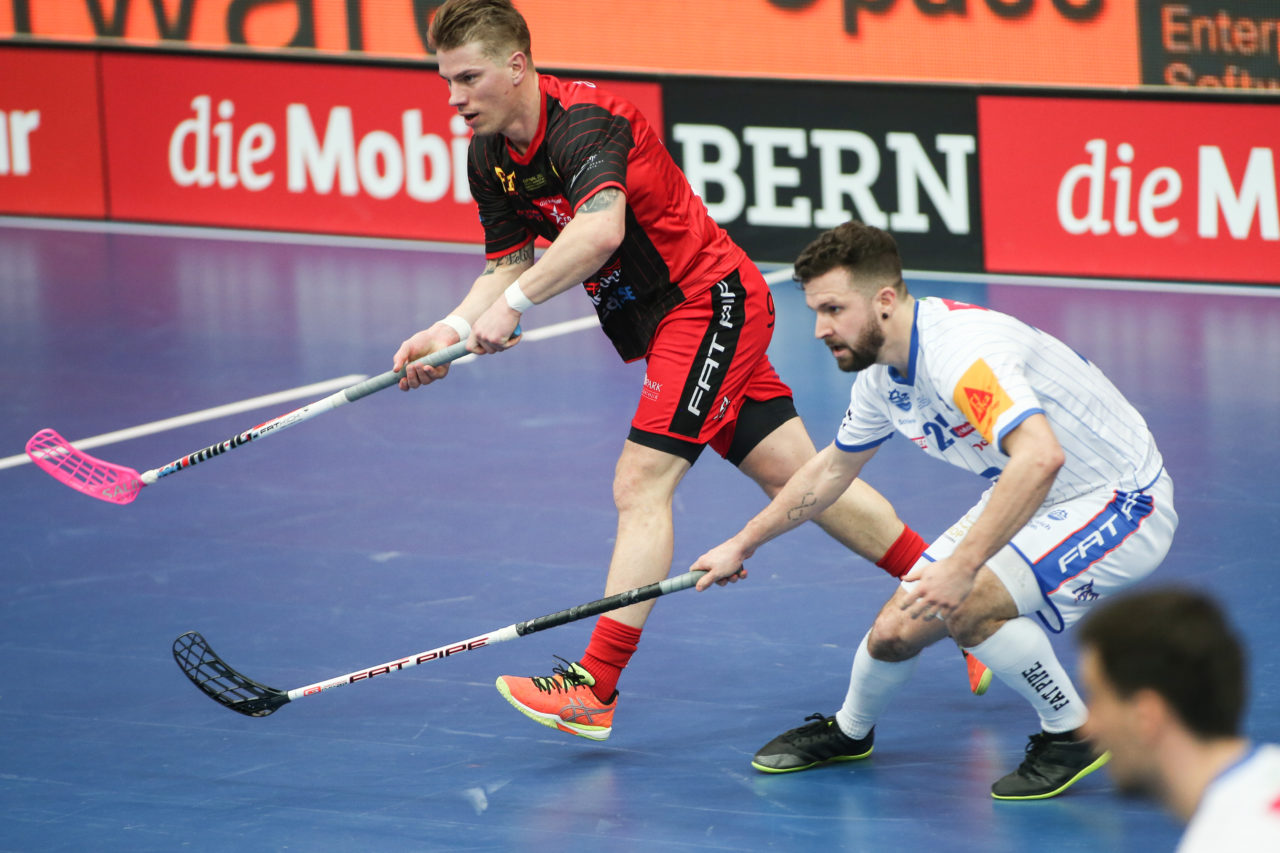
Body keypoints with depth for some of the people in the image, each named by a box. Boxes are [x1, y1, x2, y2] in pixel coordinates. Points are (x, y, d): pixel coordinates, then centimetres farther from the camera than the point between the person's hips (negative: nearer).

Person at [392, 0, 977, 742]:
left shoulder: (582, 123, -25)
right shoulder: (490, 157, 3)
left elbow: (600, 231, -43)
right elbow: (510, 266, 9)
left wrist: (513, 304, -44)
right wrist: (451, 330, -8)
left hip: (711, 300, -9)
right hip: (660, 319, 9)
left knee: (641, 484, -17)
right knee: (800, 479, 10)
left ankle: (594, 689, -20)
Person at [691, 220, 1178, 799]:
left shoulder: (961, 353, -31)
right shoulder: (882, 374, -1)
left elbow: (1040, 457, -46)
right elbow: (830, 471, 19)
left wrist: (963, 565, -48)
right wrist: (742, 545, 24)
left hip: (1120, 499, -9)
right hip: (1028, 505, 9)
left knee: (967, 607, -30)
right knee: (896, 631, 4)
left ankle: (1072, 734, -7)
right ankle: (850, 731, 37)